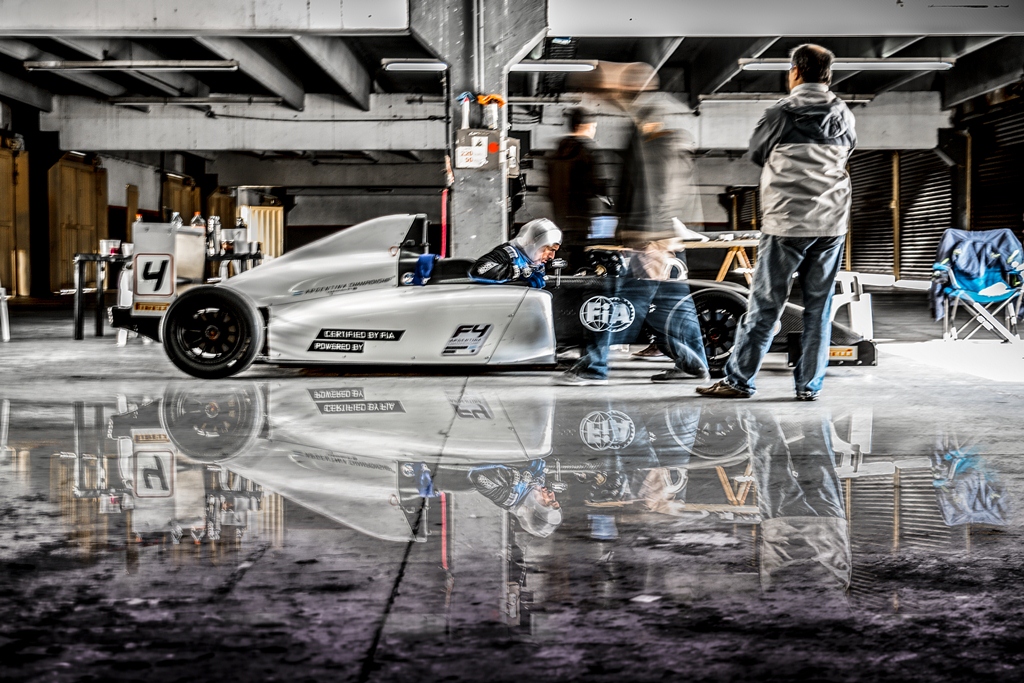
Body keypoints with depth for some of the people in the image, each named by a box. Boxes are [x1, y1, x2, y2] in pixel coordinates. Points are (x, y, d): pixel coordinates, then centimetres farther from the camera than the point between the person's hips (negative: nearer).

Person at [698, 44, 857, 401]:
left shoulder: (780, 113, -6)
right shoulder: (844, 117, 6)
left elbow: (756, 153, 7)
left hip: (787, 221, -4)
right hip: (832, 223, 4)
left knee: (765, 304, 1)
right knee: (819, 307, 9)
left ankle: (738, 380, 7)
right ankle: (809, 384, 11)